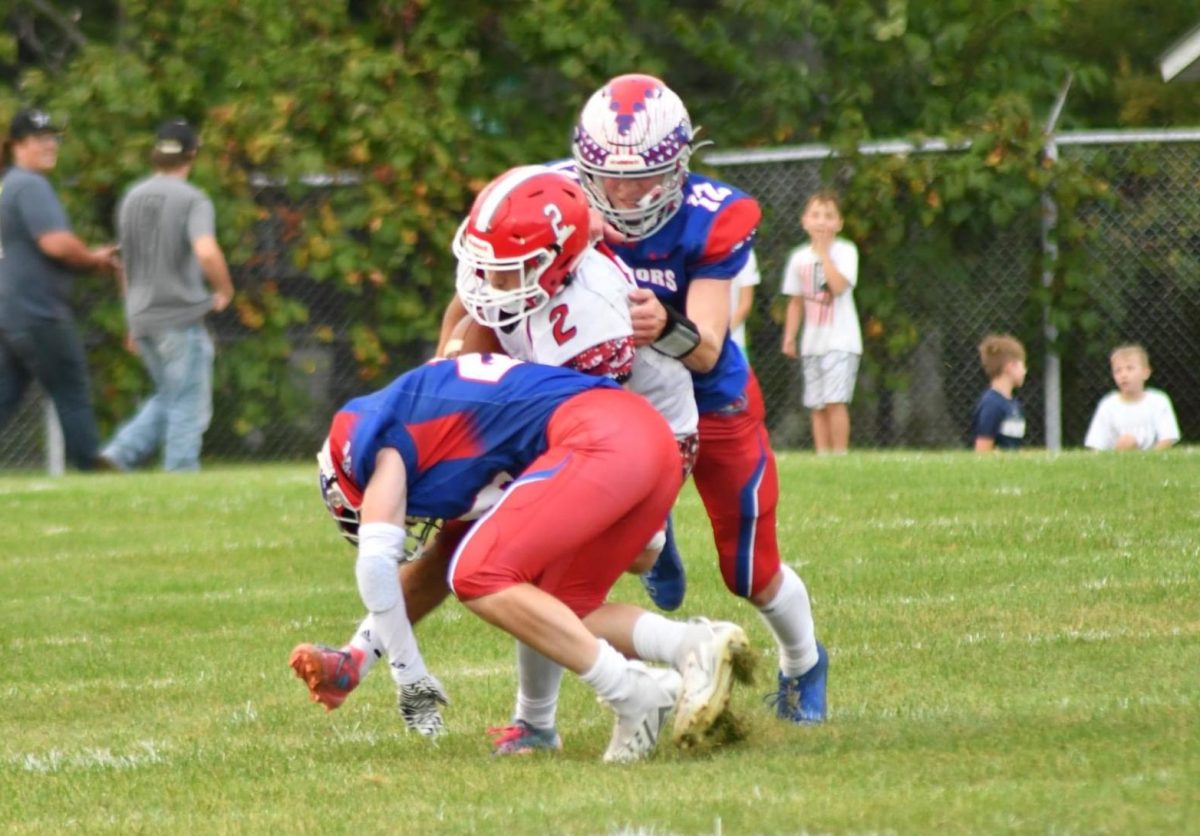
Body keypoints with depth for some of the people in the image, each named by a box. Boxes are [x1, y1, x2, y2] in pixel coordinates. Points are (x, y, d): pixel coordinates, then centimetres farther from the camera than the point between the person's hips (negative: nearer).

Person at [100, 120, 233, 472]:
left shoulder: (132, 198, 10)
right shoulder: (192, 200, -11)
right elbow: (207, 253, -27)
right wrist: (225, 291, -8)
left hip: (142, 320, 7)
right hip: (180, 316, -7)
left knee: (167, 397, 19)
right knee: (189, 406, 1)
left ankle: (121, 453, 6)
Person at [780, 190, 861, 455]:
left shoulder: (845, 251, -4)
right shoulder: (799, 258, 9)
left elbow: (838, 285, -20)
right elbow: (796, 302, 14)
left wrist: (823, 252, -15)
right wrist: (789, 337, 9)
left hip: (840, 340, -5)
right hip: (813, 341, 5)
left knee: (835, 400, -15)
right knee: (816, 405, 6)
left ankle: (840, 453, -10)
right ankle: (822, 454, 10)